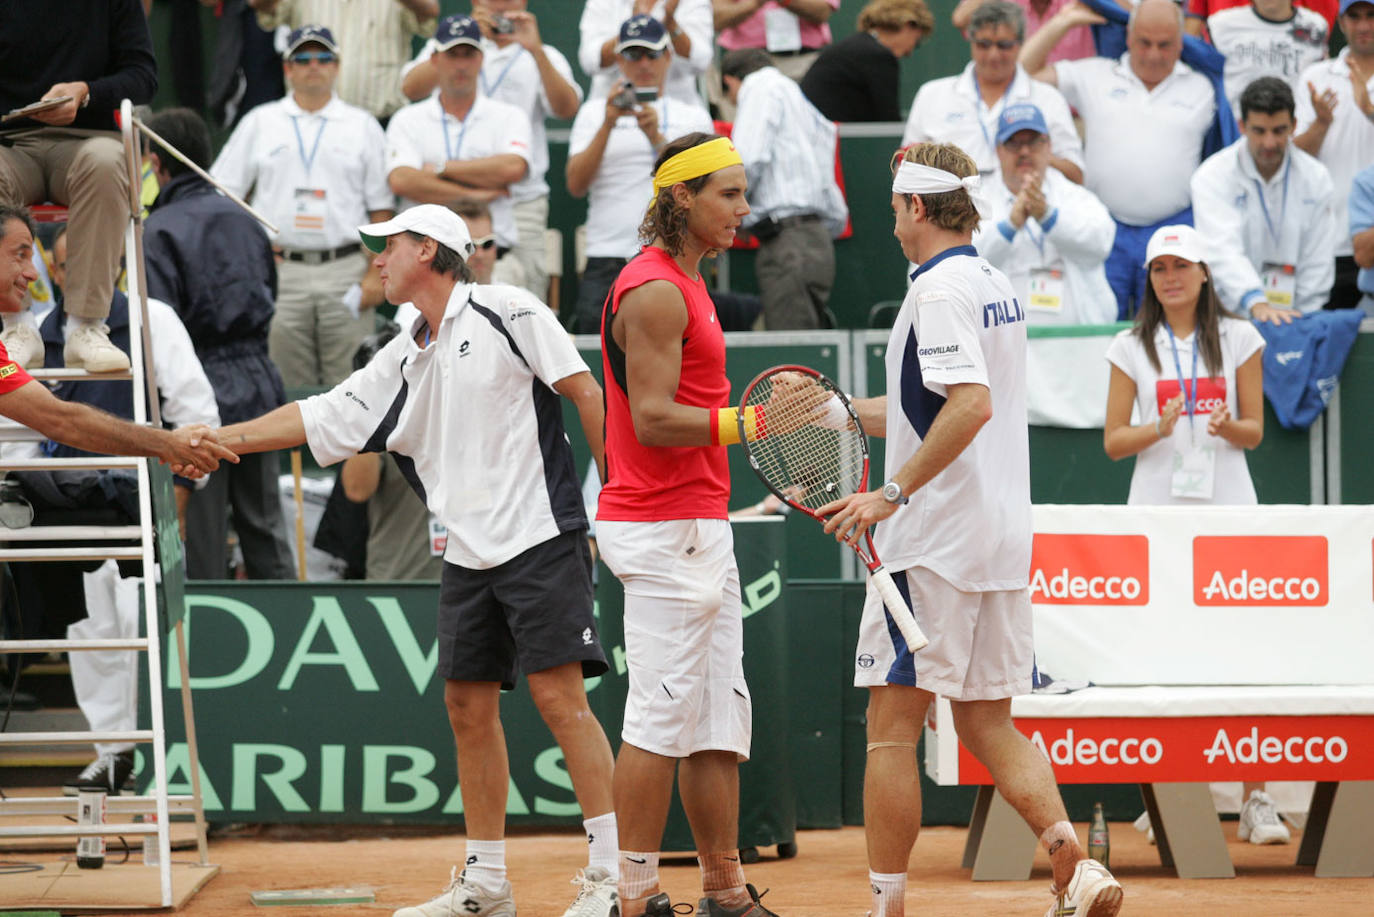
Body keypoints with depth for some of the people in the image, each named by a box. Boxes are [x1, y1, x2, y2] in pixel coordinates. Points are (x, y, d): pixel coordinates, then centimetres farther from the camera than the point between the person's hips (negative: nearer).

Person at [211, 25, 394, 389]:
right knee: (287, 388, -1)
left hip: (345, 271, 0)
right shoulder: (259, 123, 12)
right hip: (278, 272, 0)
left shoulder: (363, 126, 11)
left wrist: (377, 274, -2)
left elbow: (381, 209, 9)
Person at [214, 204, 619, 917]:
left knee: (559, 695, -11)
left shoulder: (508, 312, -4)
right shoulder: (402, 363, 16)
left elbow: (584, 390, -6)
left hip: (540, 541, -7)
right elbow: (319, 418, 19)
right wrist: (213, 439, 14)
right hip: (468, 557, 7)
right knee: (468, 704, 6)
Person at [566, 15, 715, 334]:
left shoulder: (693, 115, 15)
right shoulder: (594, 112, 15)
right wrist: (608, 125, -9)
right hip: (606, 264, 0)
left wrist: (656, 137, -14)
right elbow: (576, 185, 1)